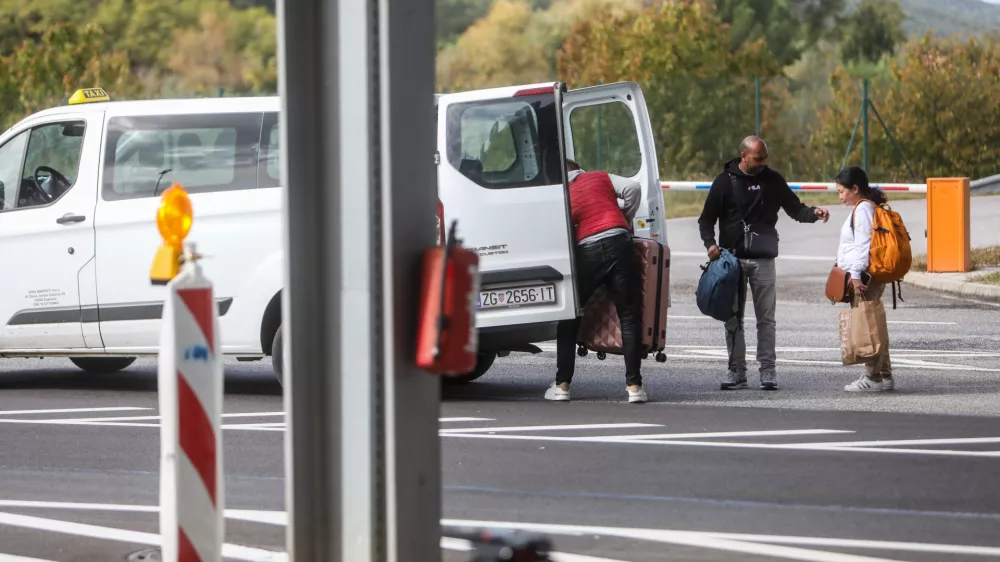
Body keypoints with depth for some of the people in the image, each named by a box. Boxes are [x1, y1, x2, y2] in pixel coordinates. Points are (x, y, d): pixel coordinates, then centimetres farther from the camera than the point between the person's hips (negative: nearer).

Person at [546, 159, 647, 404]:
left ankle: (562, 385, 13)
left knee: (568, 319, 15)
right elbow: (632, 188, 1)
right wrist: (627, 218, 13)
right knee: (629, 317, 5)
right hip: (618, 242, 0)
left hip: (586, 252, 0)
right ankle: (633, 385, -3)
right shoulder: (601, 178, 15)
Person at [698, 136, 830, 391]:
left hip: (763, 259, 1)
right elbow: (706, 218, 5)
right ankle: (736, 370, 8)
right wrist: (710, 242, -12)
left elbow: (794, 208, 12)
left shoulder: (772, 180, 8)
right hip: (732, 258, 0)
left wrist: (813, 213, -8)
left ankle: (767, 369, 2)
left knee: (766, 318, -2)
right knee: (733, 317, 2)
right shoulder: (725, 181, 2)